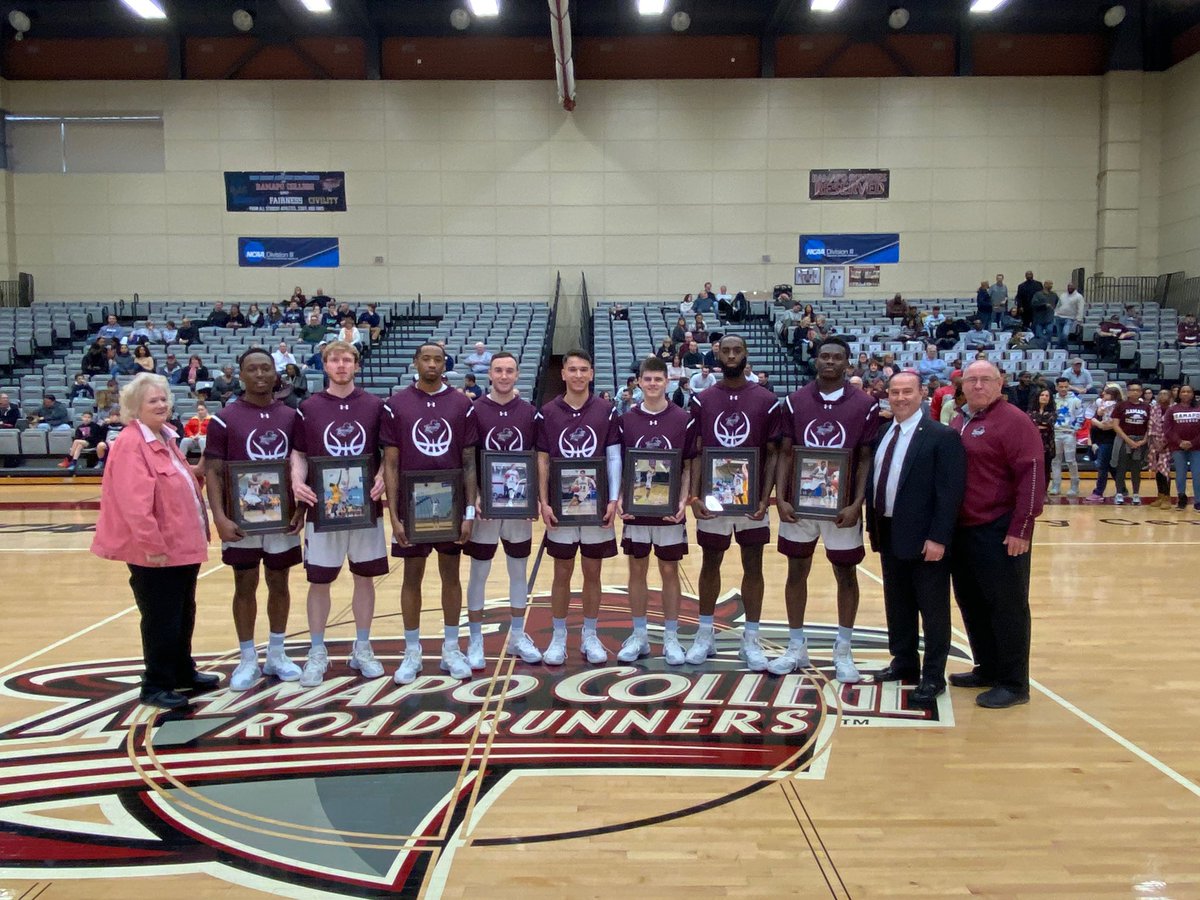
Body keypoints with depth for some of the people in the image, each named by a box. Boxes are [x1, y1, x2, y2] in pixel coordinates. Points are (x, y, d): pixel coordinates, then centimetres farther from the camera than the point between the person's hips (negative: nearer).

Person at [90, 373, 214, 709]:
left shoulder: (166, 438, 13)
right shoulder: (131, 444, -17)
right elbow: (134, 503, -24)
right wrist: (153, 546, -24)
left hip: (183, 544, 9)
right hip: (156, 551, -9)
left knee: (184, 615, 19)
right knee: (161, 620, 1)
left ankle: (183, 672, 33)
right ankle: (156, 685, 14)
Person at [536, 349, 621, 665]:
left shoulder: (606, 411, 0)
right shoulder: (548, 413, 0)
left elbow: (614, 458, 1)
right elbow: (542, 460, 1)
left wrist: (614, 500, -6)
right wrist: (544, 502, -5)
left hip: (597, 505, 0)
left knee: (593, 572, 9)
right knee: (562, 573, 7)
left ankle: (590, 636, 22)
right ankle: (558, 636, 20)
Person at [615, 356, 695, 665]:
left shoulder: (683, 420, -2)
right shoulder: (627, 420, 2)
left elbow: (689, 466, 1)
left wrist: (683, 500, -11)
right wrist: (619, 498, -6)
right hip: (635, 509, 1)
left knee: (670, 572, 7)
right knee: (637, 571, 9)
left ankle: (671, 638, 18)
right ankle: (638, 636, 21)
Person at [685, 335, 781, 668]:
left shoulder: (766, 400, -1)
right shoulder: (702, 400, 2)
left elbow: (772, 454, 0)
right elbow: (696, 452, 2)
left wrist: (765, 498, -9)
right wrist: (694, 496, -8)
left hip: (751, 500, 0)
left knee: (753, 567, 7)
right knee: (710, 565, 11)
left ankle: (751, 640, 18)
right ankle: (704, 634, 24)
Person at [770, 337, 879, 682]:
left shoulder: (865, 405, -3)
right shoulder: (795, 401, 2)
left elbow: (866, 459, -2)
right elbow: (786, 453, 3)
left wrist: (856, 504, -12)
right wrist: (780, 498, -6)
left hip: (842, 506, -1)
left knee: (846, 575, 8)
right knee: (796, 572, 9)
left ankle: (843, 652, 22)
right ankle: (796, 649, 22)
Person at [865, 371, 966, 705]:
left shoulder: (942, 436, -11)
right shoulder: (880, 435, 9)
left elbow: (950, 492, -15)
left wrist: (938, 537, -19)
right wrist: (872, 524, 9)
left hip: (924, 539, -7)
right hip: (888, 536, 7)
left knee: (933, 610, 5)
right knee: (897, 605, 18)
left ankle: (932, 676, 15)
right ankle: (903, 662, 33)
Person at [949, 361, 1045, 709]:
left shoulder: (1013, 420, -10)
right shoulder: (959, 422, 13)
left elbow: (1030, 476, -16)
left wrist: (1021, 529, -19)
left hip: (1000, 532, -8)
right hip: (962, 530, 8)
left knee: (1006, 607, 1)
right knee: (971, 602, 15)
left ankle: (1013, 684, 11)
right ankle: (987, 669, 29)